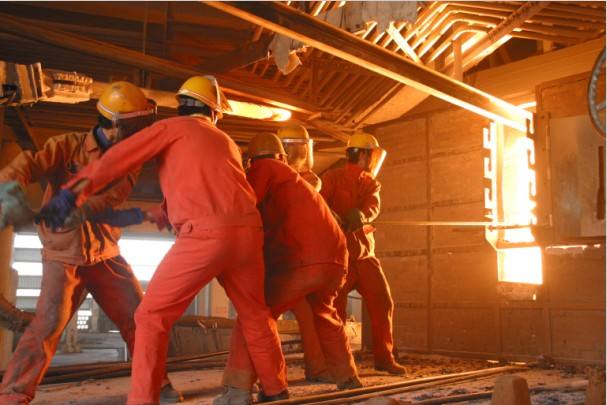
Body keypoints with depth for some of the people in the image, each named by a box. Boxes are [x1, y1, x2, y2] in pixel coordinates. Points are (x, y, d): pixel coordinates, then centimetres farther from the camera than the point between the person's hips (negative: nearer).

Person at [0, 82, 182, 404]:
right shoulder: (68, 146, -12)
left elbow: (110, 199, -19)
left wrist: (76, 211, -40)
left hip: (105, 253, 4)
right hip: (64, 254, -4)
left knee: (137, 315, 4)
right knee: (50, 321, -15)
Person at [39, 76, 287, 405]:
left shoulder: (173, 127, 11)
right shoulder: (227, 143, 27)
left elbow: (117, 158, 4)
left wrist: (72, 193, 6)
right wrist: (170, 212, 40)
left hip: (205, 236, -6)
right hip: (247, 231, 6)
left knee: (152, 316, 7)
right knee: (254, 314, 24)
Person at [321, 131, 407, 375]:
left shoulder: (371, 183, 13)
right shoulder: (333, 178, -1)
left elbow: (373, 206, -9)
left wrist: (361, 215, -33)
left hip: (364, 252, 5)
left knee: (383, 302, 4)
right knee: (336, 309, -5)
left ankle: (384, 357, 16)